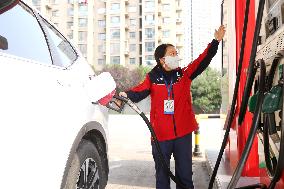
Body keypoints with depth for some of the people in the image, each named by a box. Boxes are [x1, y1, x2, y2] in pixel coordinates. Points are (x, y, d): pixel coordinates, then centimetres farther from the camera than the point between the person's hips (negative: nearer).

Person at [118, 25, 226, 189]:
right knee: (162, 173, 12)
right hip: (161, 134, -2)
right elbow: (139, 92, -14)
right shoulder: (153, 78, -2)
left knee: (185, 172, 13)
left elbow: (203, 61, 0)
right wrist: (127, 95, -35)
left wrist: (216, 41, -6)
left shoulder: (185, 74, 5)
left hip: (183, 132, 2)